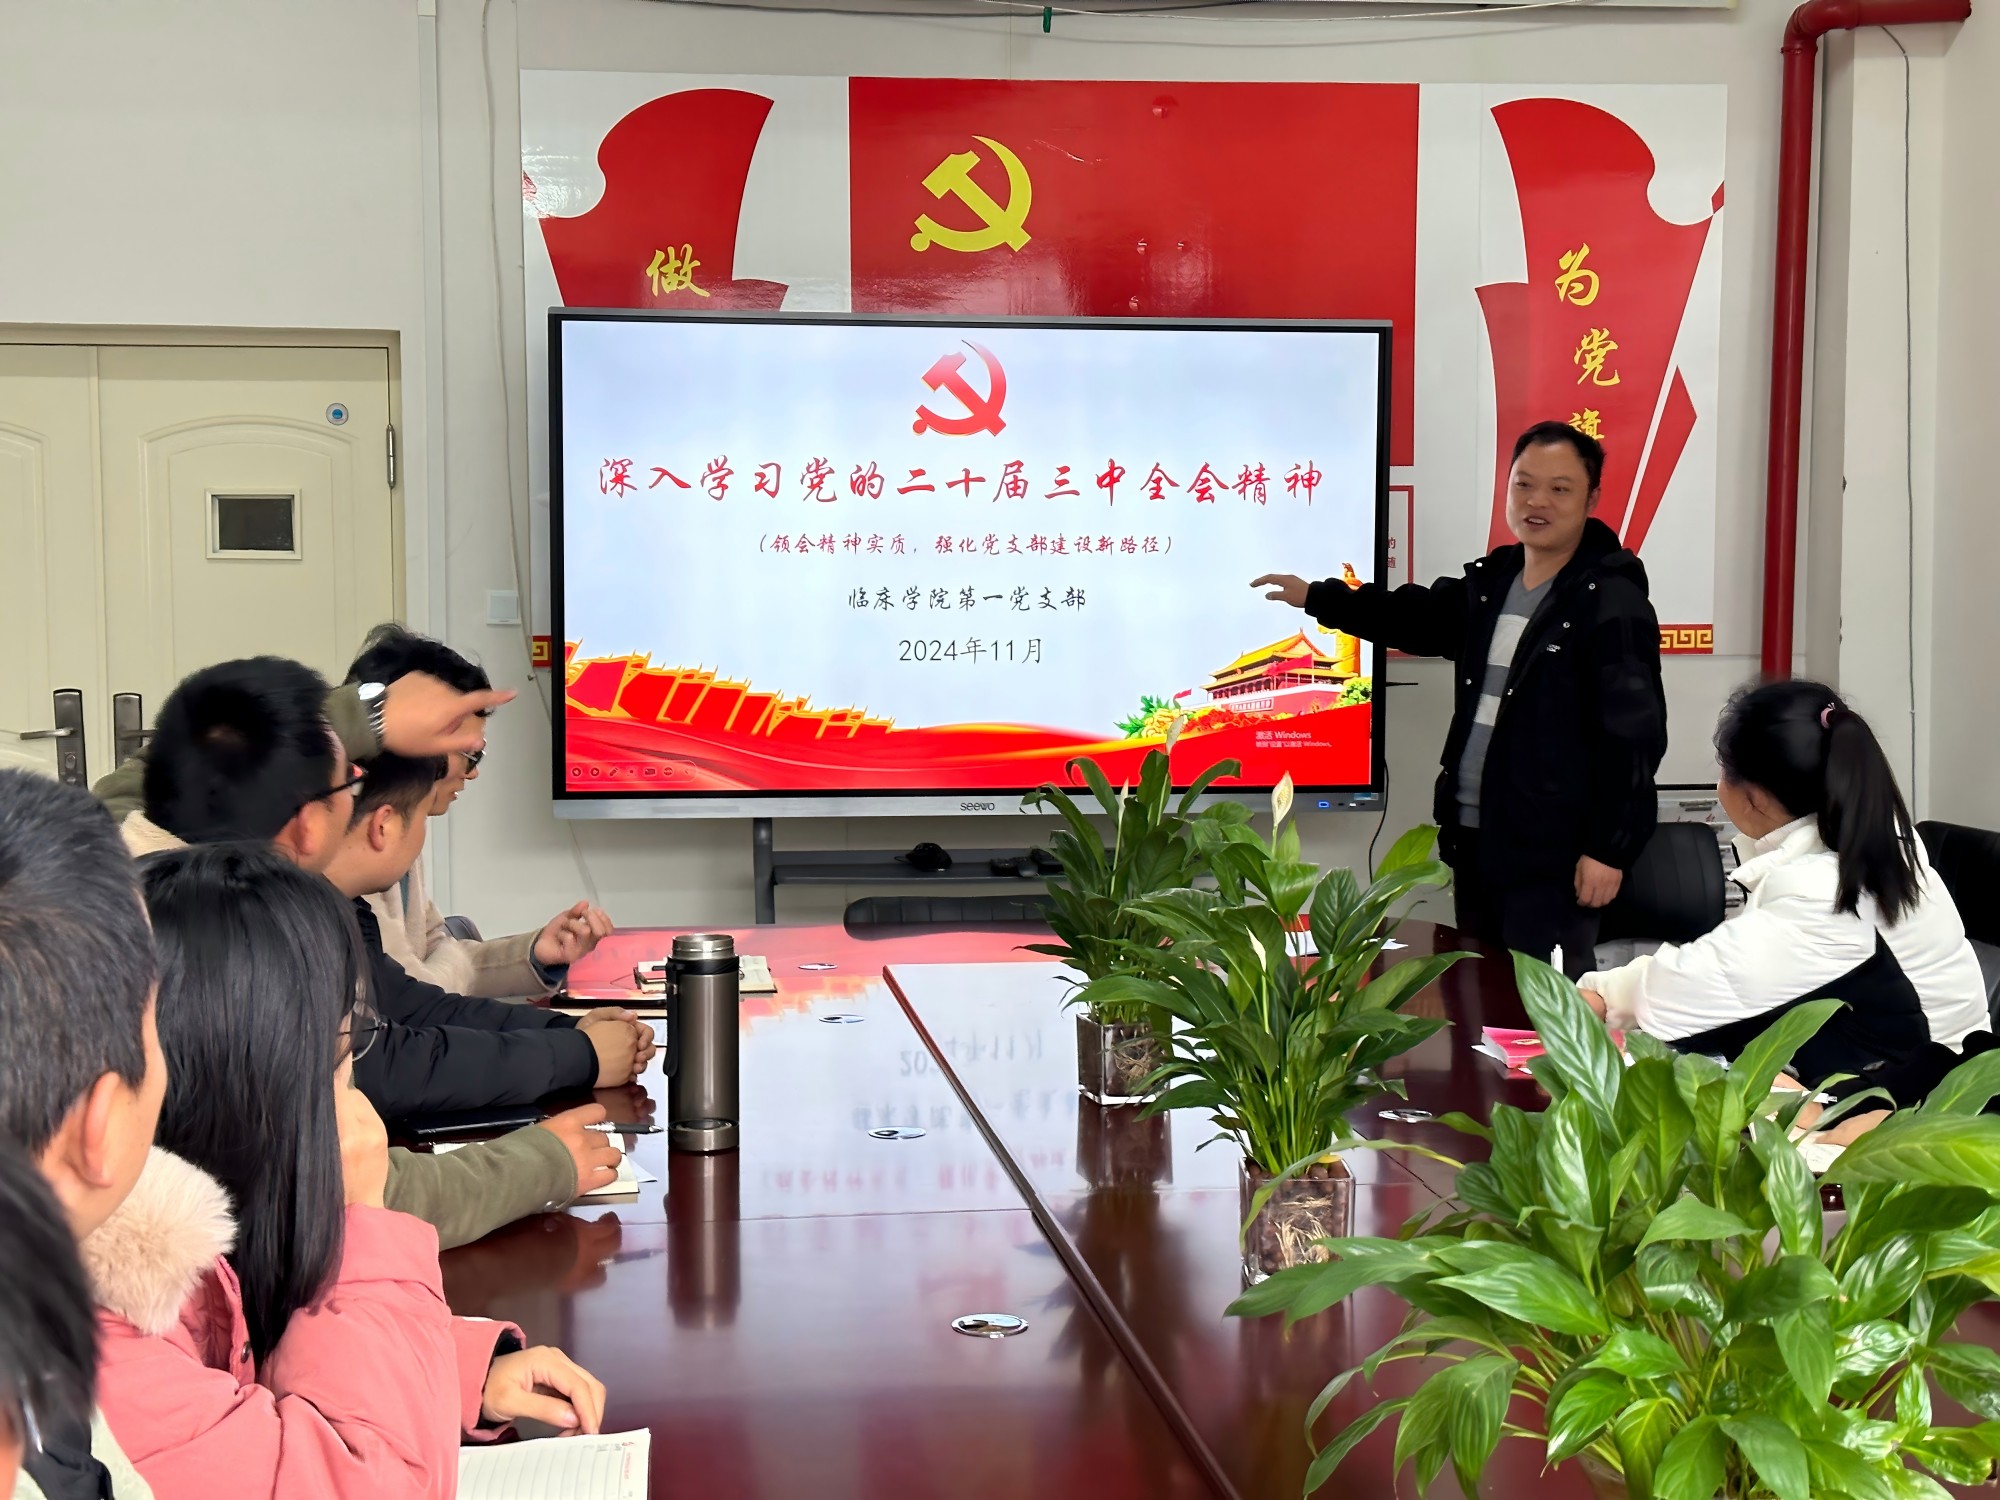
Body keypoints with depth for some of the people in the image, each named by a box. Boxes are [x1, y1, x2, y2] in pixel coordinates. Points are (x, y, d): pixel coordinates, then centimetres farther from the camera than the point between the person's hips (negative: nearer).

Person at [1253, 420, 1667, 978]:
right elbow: (1415, 617, 31)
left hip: (1552, 853, -8)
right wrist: (1316, 597, 28)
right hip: (1473, 837, 8)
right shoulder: (1490, 582, 12)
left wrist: (1608, 848, -17)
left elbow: (1633, 733, -16)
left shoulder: (1612, 603, -12)